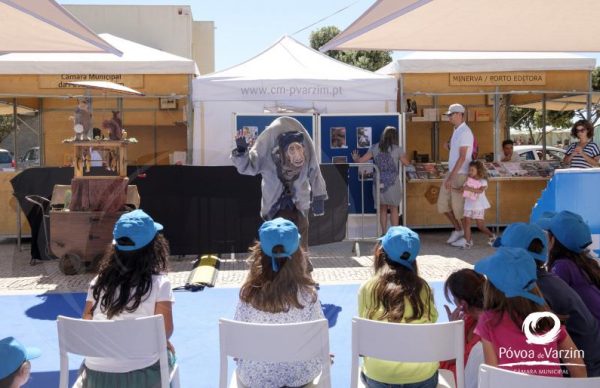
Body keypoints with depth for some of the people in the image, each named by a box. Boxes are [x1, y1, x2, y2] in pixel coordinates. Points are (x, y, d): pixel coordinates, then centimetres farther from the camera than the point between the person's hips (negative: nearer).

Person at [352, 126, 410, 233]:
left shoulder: (374, 148, 0)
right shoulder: (397, 149, -5)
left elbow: (361, 160, 1)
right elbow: (407, 163, 6)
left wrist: (355, 159, 22)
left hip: (379, 183, 2)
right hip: (393, 183, -2)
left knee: (382, 208, 14)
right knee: (394, 209, 8)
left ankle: (384, 233, 17)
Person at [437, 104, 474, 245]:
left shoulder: (465, 132, -15)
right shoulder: (456, 131, 14)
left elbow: (462, 157, -21)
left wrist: (451, 177, -23)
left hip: (460, 174, -9)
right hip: (451, 172, 9)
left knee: (458, 206, -1)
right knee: (442, 204, 9)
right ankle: (458, 229, 24)